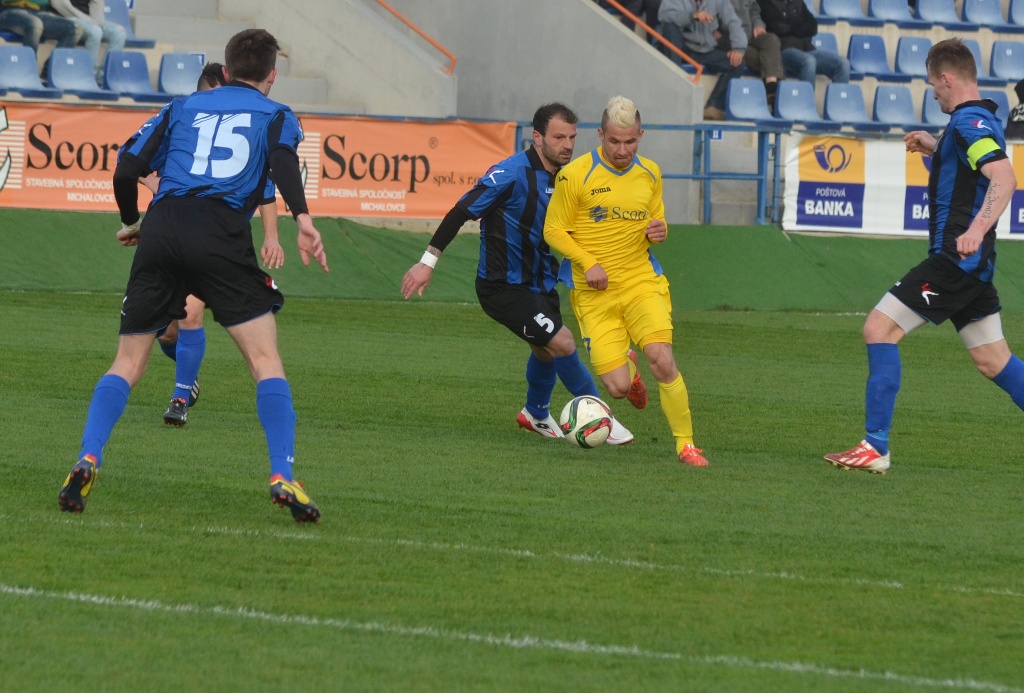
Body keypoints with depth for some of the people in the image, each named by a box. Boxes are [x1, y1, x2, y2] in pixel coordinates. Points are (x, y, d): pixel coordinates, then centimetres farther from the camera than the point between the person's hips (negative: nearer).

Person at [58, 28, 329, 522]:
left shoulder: (183, 107, 27)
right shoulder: (275, 115, 19)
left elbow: (127, 170, 19)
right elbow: (283, 158, -5)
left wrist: (131, 223, 36)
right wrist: (302, 217, -18)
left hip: (162, 229, 3)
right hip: (223, 236, -3)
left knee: (128, 361, 11)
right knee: (265, 359, 2)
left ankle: (87, 461, -8)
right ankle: (282, 479, -12)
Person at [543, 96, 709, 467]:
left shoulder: (649, 173, 6)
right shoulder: (575, 175, -8)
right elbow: (553, 230, -2)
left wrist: (659, 232, -5)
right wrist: (588, 263, -17)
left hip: (642, 282, 2)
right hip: (595, 293, -2)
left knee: (662, 361, -20)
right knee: (617, 388, -8)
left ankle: (686, 444, -5)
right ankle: (626, 369, 32)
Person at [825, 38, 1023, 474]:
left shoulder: (969, 121, -15)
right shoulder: (981, 119, 15)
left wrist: (977, 229, -43)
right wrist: (935, 150, 25)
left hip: (954, 259, -10)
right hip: (973, 263, 10)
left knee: (879, 329, -8)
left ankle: (876, 447, -8)